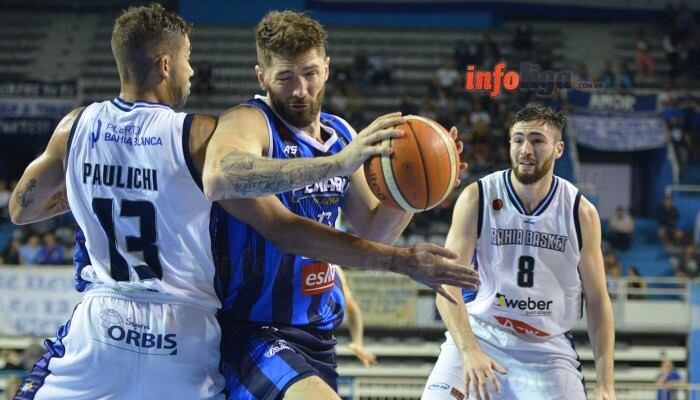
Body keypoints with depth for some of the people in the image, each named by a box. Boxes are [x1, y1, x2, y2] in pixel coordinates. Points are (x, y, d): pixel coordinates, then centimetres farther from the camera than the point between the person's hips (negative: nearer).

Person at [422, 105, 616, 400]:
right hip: (480, 334, -1)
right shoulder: (477, 199, -10)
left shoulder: (581, 213, -5)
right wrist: (468, 350, -32)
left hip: (547, 348, 1)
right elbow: (448, 283, -15)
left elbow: (597, 301, 2)